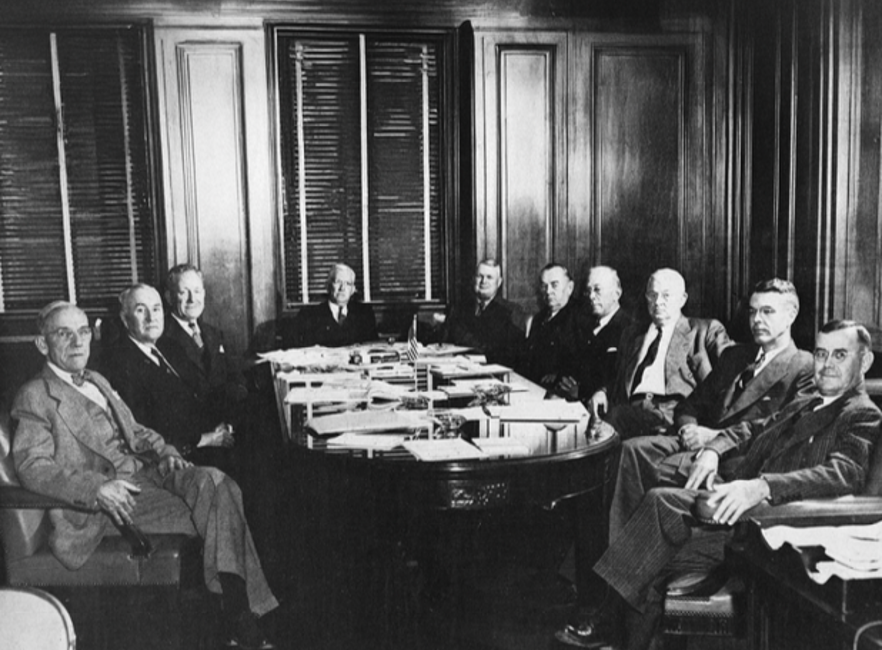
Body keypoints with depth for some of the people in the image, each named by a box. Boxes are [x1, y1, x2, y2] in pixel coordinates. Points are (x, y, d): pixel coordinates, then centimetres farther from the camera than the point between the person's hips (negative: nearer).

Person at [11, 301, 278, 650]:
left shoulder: (97, 381, 25)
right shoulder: (35, 396, 0)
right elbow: (31, 467, -12)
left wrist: (164, 452, 4)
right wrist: (98, 487, -27)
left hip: (145, 473, 7)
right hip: (104, 504, -7)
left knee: (213, 480, -24)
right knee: (213, 512, -25)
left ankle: (238, 607, -26)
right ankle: (240, 618, -19)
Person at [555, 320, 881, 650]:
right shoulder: (804, 400, 22)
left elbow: (844, 473, -21)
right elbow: (755, 429, 31)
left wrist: (760, 487, -35)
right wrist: (713, 449, 6)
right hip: (734, 497, 7)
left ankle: (605, 622, -10)